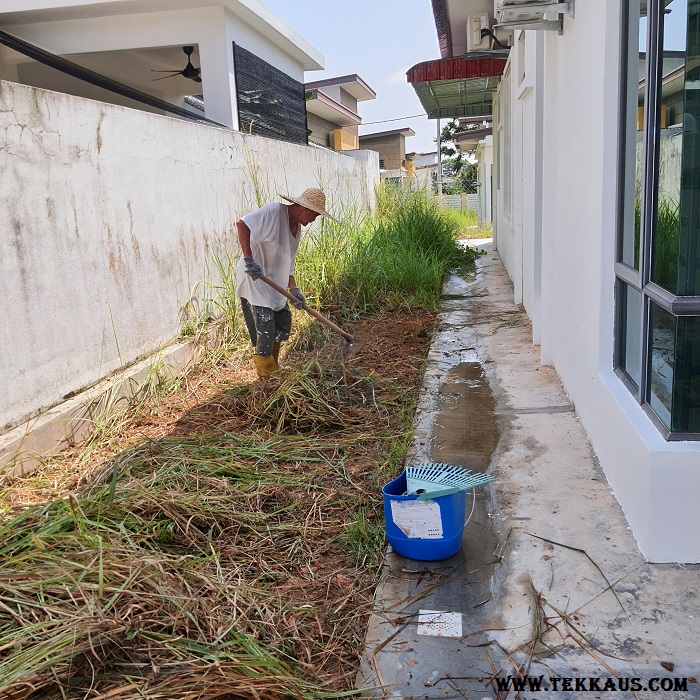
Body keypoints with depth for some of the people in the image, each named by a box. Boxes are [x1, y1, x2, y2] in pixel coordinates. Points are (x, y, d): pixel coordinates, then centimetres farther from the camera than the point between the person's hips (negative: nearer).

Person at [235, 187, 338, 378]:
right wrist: (248, 259, -32)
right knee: (265, 326, -9)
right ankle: (265, 376, 5)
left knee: (283, 323, 13)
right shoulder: (273, 212, -17)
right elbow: (241, 224, -28)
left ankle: (273, 368, 30)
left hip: (274, 281, 9)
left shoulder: (296, 228, 11)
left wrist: (294, 290, 5)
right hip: (253, 277, -9)